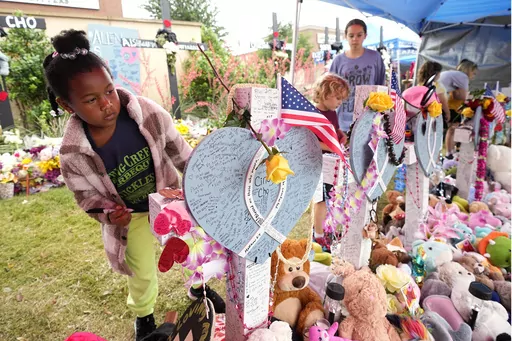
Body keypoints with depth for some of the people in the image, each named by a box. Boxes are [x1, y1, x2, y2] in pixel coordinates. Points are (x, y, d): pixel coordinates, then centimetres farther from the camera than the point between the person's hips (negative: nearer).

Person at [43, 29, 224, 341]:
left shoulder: (148, 112, -26)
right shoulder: (73, 154, -25)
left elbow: (181, 153, -13)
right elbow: (90, 197, -9)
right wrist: (109, 214, -29)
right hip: (131, 216, 0)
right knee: (143, 273, 17)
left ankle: (199, 285, 53)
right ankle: (144, 315, 52)